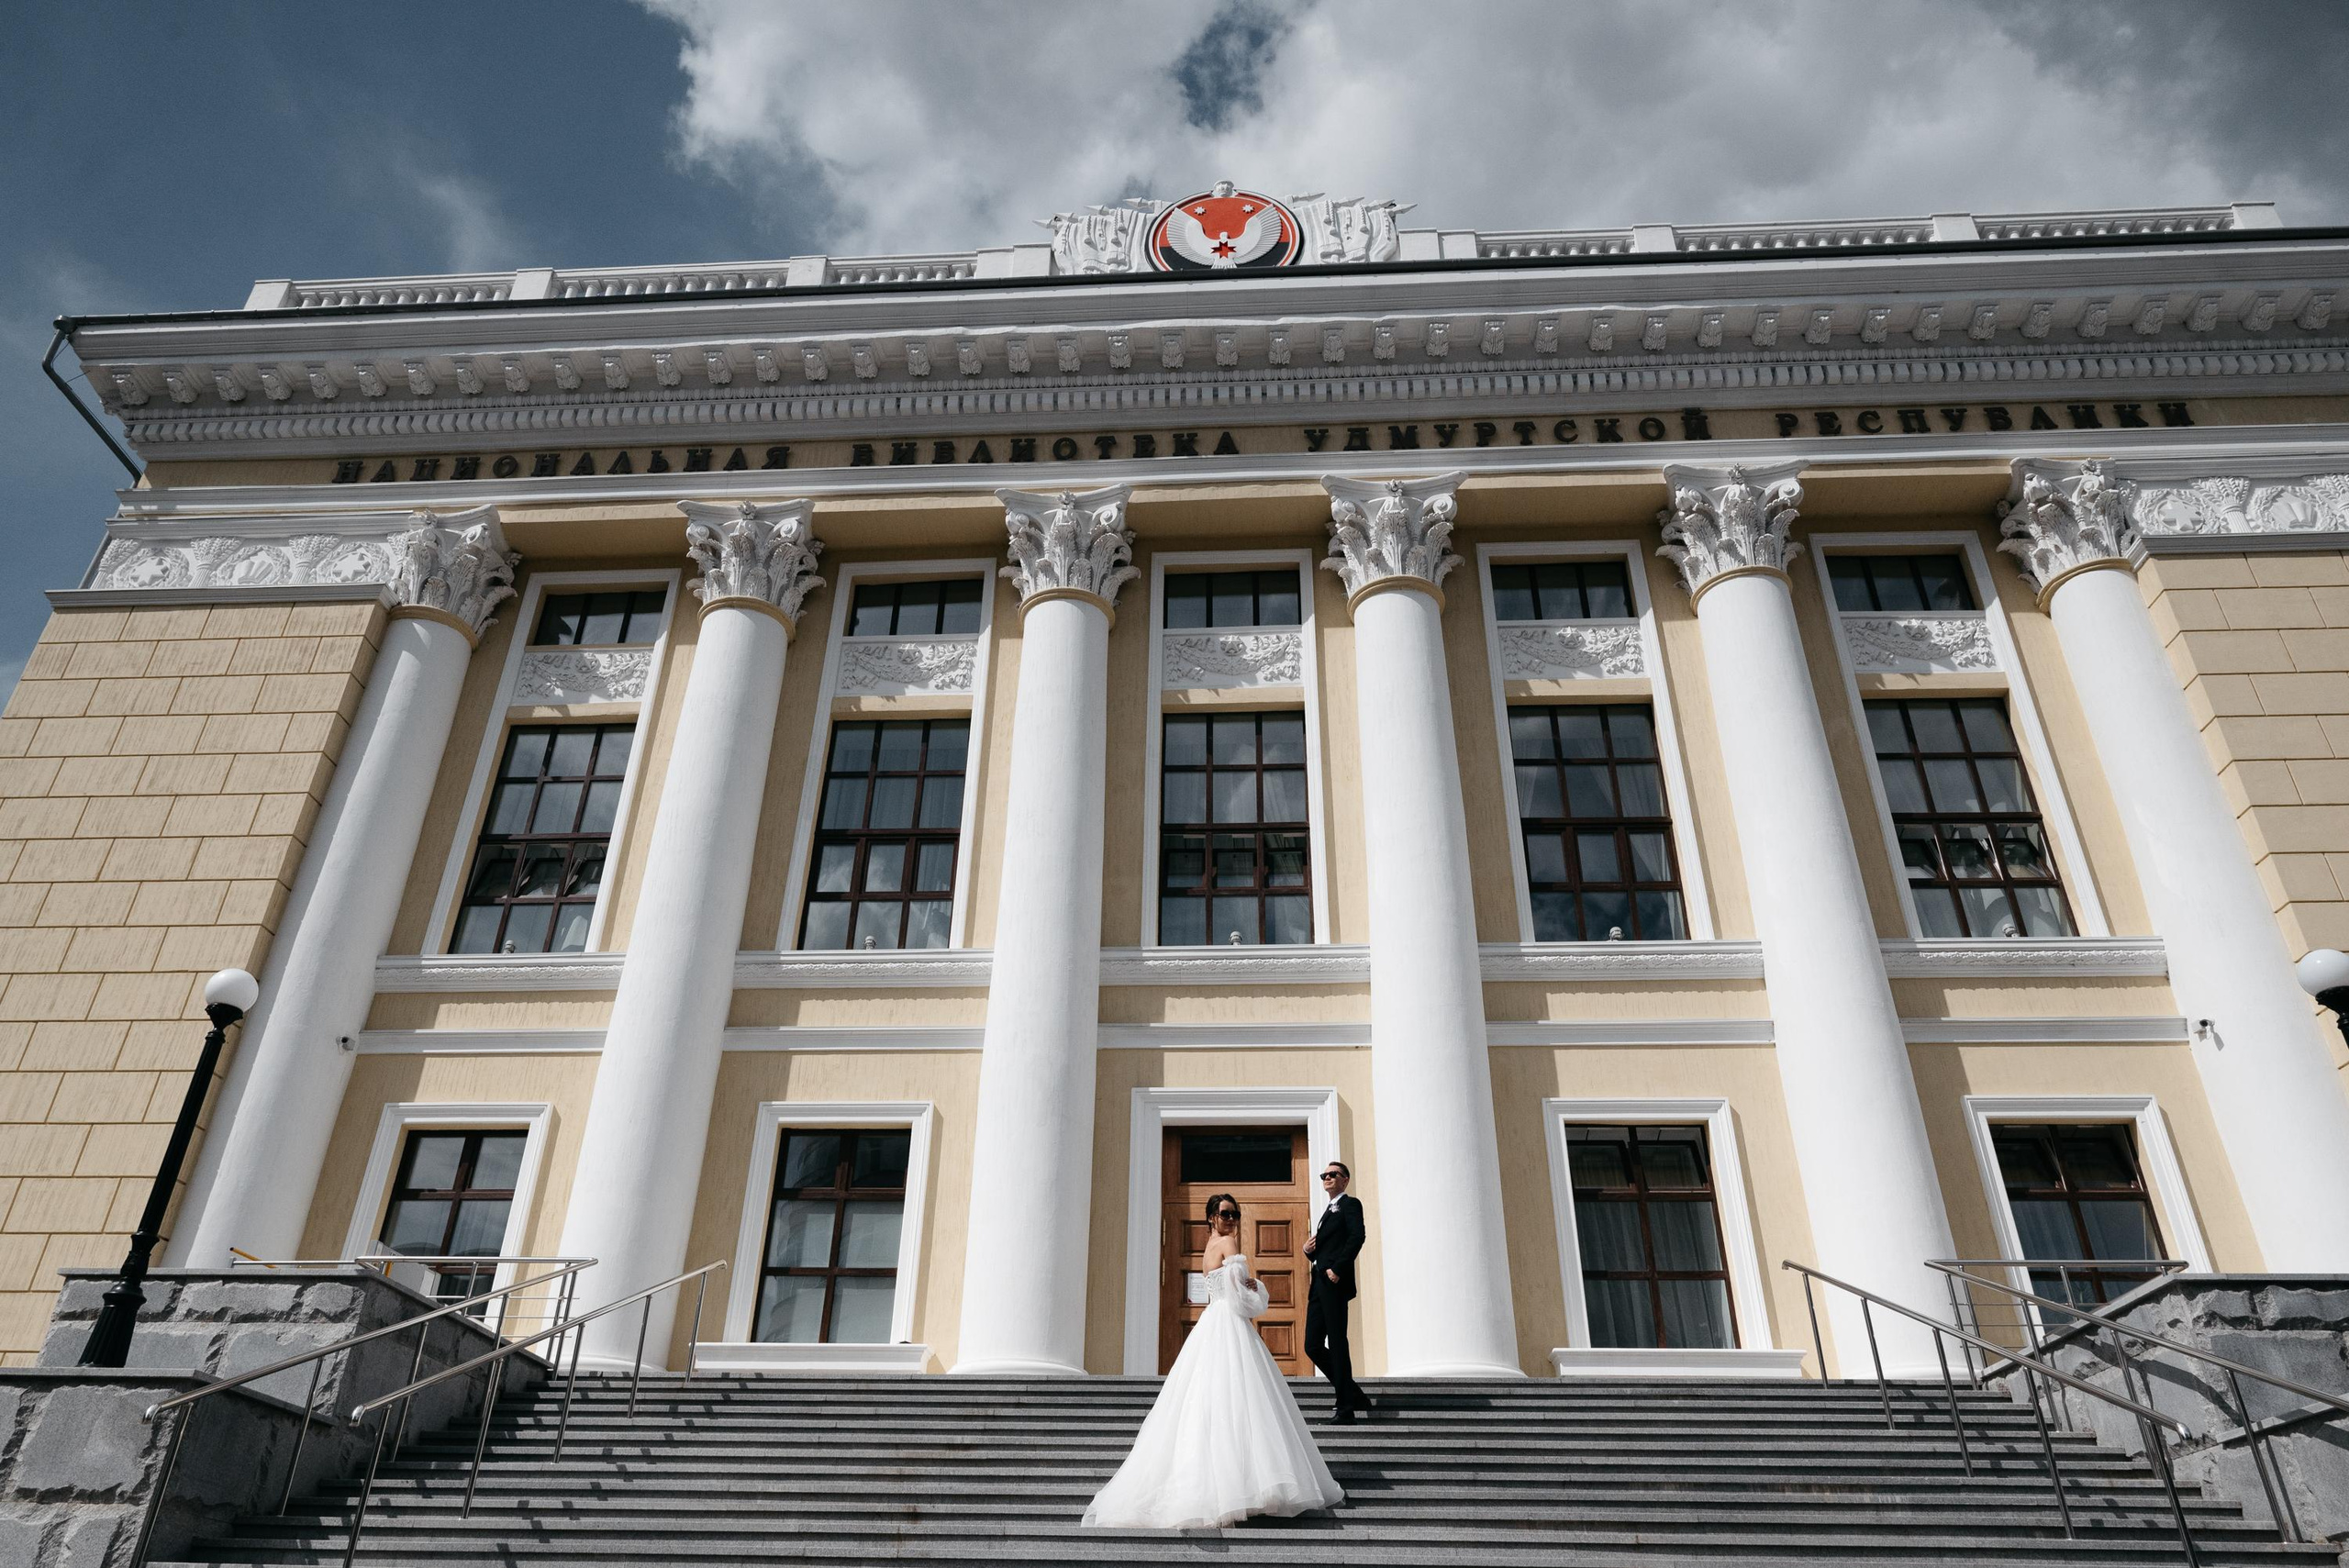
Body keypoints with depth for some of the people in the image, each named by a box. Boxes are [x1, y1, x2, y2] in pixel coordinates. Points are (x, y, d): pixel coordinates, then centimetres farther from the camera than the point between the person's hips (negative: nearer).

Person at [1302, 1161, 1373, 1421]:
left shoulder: (1350, 1204, 0)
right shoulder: (1326, 1211, 26)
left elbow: (1357, 1236, -16)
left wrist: (1337, 1269, -21)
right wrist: (1308, 1249, 5)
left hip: (1335, 1282, -9)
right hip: (1319, 1285, 9)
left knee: (1337, 1343, -6)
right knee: (1313, 1346, 6)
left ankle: (1345, 1407, 1)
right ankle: (1354, 1395, 16)